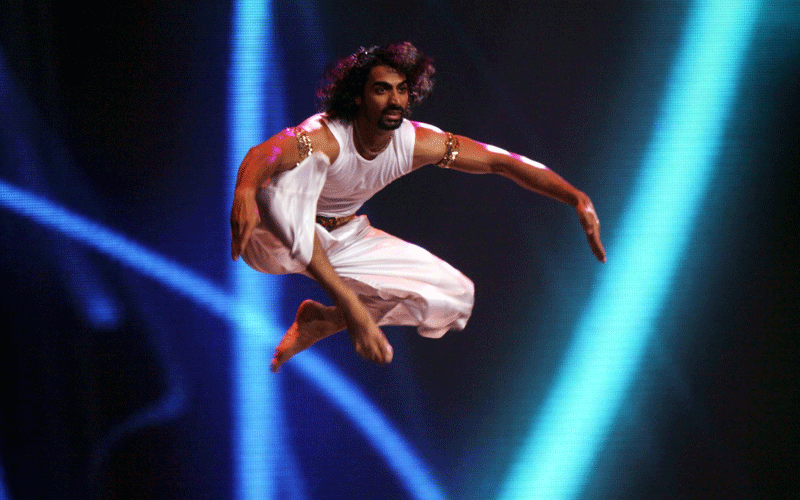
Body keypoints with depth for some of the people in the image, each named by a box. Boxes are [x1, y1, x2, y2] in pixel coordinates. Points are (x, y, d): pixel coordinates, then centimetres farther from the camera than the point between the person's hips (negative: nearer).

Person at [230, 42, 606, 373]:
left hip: (342, 241, 7)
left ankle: (320, 322, 3)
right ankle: (348, 306, -34)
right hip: (281, 238, -6)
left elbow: (501, 161, -11)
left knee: (455, 297, -6)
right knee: (297, 169, -41)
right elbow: (262, 155, -53)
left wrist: (578, 200, -20)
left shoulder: (417, 143, -15)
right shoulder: (325, 137, -33)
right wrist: (244, 194, -78)